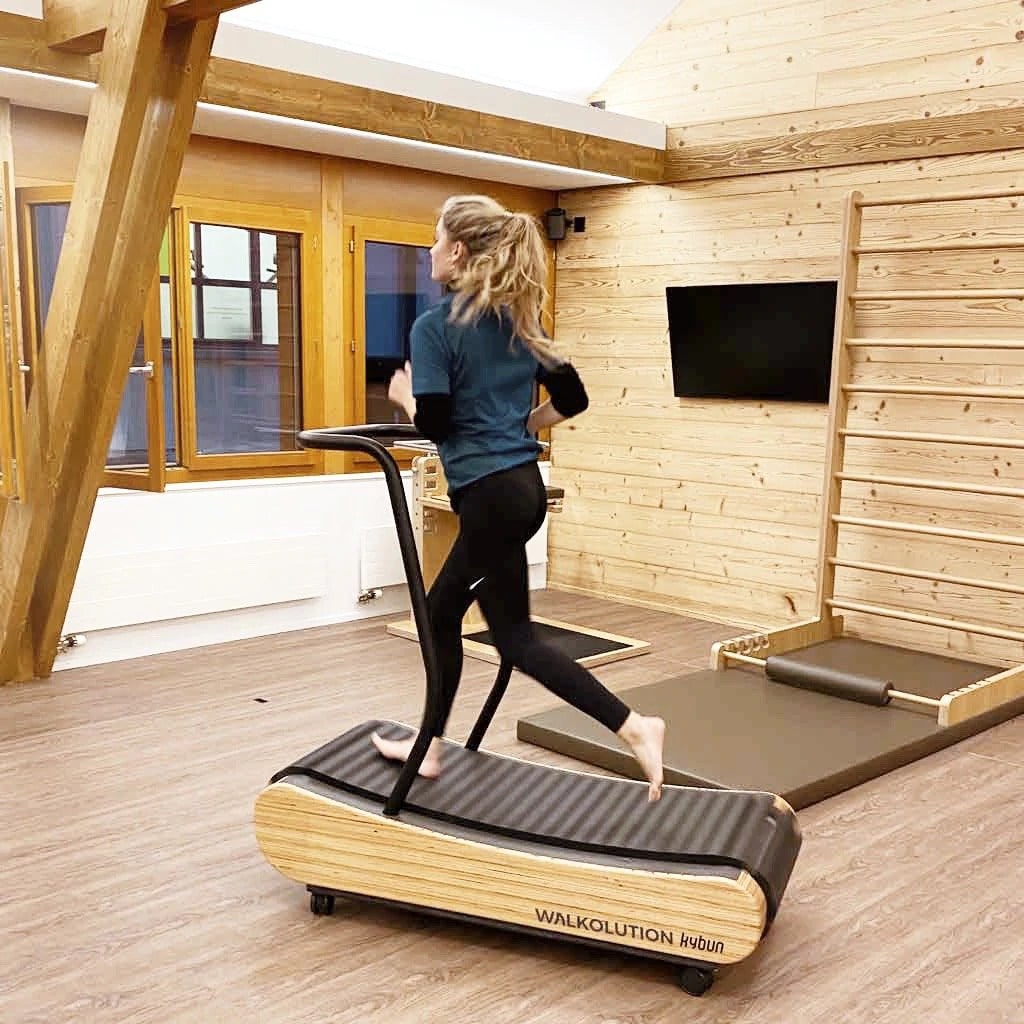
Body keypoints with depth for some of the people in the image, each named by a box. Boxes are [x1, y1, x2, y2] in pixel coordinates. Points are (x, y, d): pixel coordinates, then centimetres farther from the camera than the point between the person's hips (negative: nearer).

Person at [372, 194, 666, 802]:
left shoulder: (435, 326, -10)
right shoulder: (519, 322, 11)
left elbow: (435, 423, -17)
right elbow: (572, 399, 11)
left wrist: (405, 398, 4)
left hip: (490, 494, -9)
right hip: (524, 485, 9)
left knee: (516, 637, 1)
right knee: (441, 612, 20)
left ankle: (634, 727, -4)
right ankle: (429, 746, 31)